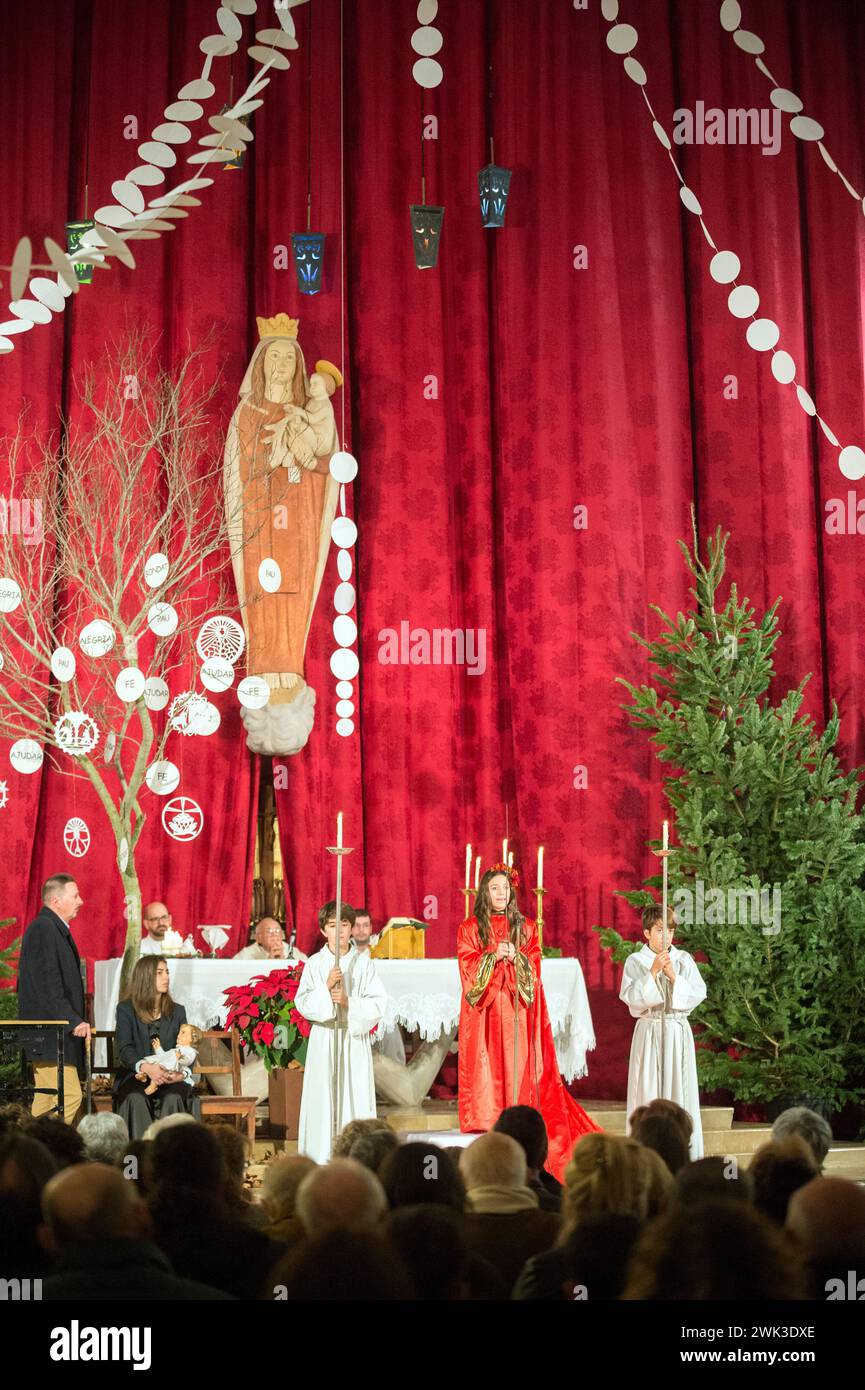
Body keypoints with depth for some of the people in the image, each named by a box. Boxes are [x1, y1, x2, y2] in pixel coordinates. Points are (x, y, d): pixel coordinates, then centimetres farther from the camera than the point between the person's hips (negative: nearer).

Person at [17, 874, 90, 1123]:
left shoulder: (57, 929, 19)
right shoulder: (43, 928, -13)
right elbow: (48, 984, -20)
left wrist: (78, 1021, 17)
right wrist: (74, 1021, -21)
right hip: (51, 1036, -11)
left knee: (46, 1099, 10)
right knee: (69, 1096, -14)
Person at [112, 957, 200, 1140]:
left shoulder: (177, 1011, 16)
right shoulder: (126, 1009, 6)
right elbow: (124, 1049, -6)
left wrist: (182, 1073, -14)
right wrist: (145, 1067, -26)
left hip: (169, 1077, 2)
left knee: (173, 1098, -31)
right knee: (136, 1098, -34)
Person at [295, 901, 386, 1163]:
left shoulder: (363, 963, 3)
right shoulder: (315, 964, 3)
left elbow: (377, 1004, -1)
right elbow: (302, 1003, -3)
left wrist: (349, 1002, -15)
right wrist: (326, 986, -17)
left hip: (355, 1039, 0)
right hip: (323, 1038, 0)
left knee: (356, 1094, -3)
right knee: (323, 1095, -3)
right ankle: (322, 1158, 1)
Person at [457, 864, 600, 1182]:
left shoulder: (526, 928, 12)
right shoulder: (469, 929, 8)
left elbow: (534, 968, 5)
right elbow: (467, 968, -1)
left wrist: (516, 957, -13)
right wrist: (493, 956, -15)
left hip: (517, 1012, 1)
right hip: (484, 1013, -1)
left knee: (519, 1069, -5)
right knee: (485, 1071, -6)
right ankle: (486, 1130, -5)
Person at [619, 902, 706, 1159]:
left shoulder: (684, 960, 6)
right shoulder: (635, 961, 1)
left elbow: (698, 994, -3)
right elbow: (631, 997, -11)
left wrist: (673, 976, -14)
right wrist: (653, 972, -18)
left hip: (678, 1032, 2)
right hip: (649, 1030, -1)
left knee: (679, 1088, 0)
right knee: (648, 1089, -3)